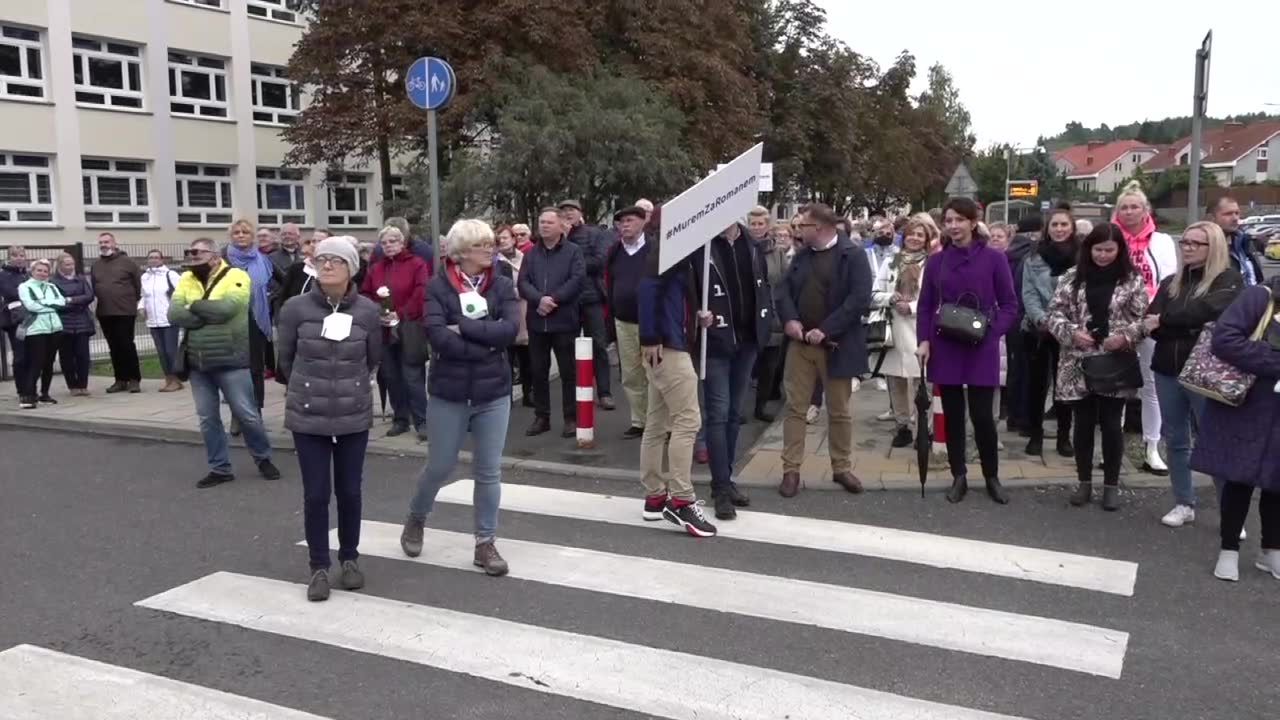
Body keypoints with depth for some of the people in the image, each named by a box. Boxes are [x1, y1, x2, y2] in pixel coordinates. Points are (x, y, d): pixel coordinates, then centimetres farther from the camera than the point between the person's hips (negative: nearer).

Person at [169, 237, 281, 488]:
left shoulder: (236, 276, -8)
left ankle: (263, 458, 22)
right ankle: (219, 468, 23)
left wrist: (195, 306, -11)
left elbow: (226, 308, -25)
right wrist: (209, 316, -17)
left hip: (230, 360, -5)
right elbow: (174, 314, -6)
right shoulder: (187, 279, 8)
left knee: (246, 414, 2)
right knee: (207, 418, 11)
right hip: (197, 362, 5)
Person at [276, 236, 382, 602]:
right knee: (316, 494, 3)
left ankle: (350, 559, 29)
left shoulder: (367, 311, -6)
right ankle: (319, 567, 18)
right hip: (308, 415, -1)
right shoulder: (296, 307, -8)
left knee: (349, 491, 10)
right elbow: (286, 359, 5)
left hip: (354, 415, 1)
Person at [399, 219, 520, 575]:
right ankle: (416, 518, 39)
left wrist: (463, 327, -16)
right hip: (449, 391, -2)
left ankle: (485, 543, 19)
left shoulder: (502, 286, 1)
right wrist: (486, 344, -16)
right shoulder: (438, 286, -6)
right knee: (440, 466, 11)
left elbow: (509, 330, -14)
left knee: (489, 471, 6)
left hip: (494, 391, 2)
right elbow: (439, 338, -19)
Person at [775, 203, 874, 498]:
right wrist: (789, 319, -10)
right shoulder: (802, 254, 9)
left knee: (839, 411, 9)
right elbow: (783, 288, 10)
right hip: (800, 343, 4)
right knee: (795, 407, 4)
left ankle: (842, 468, 23)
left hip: (836, 346, -4)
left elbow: (860, 299, -17)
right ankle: (791, 470, 11)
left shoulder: (853, 254, -9)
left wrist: (825, 330, -21)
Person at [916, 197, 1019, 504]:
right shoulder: (935, 261, 5)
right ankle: (959, 477, 20)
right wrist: (924, 341, -5)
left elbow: (1009, 305, 0)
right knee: (952, 415, 8)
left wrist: (992, 333, -13)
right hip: (944, 348, 2)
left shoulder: (994, 259, -3)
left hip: (981, 349, -2)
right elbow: (925, 306, 8)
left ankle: (992, 477, 18)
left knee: (982, 415, -1)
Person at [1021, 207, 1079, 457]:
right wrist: (1041, 319, -16)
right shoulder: (1034, 257, 4)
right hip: (1036, 328, 1)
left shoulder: (1081, 256, 1)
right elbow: (1028, 293, -1)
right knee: (1036, 382, 6)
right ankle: (1035, 435, 17)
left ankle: (1064, 436, 17)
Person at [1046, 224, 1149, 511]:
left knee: (1112, 424, 3)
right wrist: (1072, 333, -15)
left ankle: (1111, 484, 17)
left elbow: (1144, 319, 1)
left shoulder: (1132, 280, 1)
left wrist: (1126, 336, -17)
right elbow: (1054, 314, 2)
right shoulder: (1072, 277, 3)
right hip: (1078, 364, 1)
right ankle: (1084, 482, 21)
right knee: (1083, 424, 9)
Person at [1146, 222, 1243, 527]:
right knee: (1175, 440, 11)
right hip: (1168, 370, 5)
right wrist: (1188, 327, -18)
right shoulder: (1170, 283, 13)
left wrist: (1165, 322, -12)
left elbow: (1207, 311, -22)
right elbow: (1152, 322, -1)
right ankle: (1184, 504, 22)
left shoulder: (1229, 281, -3)